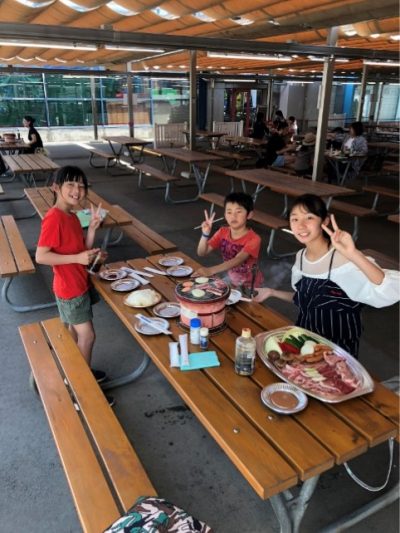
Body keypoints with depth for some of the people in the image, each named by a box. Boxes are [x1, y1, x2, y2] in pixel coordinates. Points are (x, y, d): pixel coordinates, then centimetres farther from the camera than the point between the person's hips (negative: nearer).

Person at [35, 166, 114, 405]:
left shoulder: (72, 216, 5)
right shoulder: (54, 218, -22)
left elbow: (84, 250, 5)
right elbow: (41, 256, -25)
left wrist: (93, 227, -7)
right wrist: (77, 258, -27)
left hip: (80, 284, 9)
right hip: (69, 288, -9)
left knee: (76, 333, 21)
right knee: (88, 336, 0)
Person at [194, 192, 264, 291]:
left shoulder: (253, 239, -22)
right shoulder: (223, 232, -6)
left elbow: (238, 260, -37)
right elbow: (201, 253, -8)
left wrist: (210, 270, -50)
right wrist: (205, 234, -27)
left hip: (250, 285, -4)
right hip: (231, 281, 5)